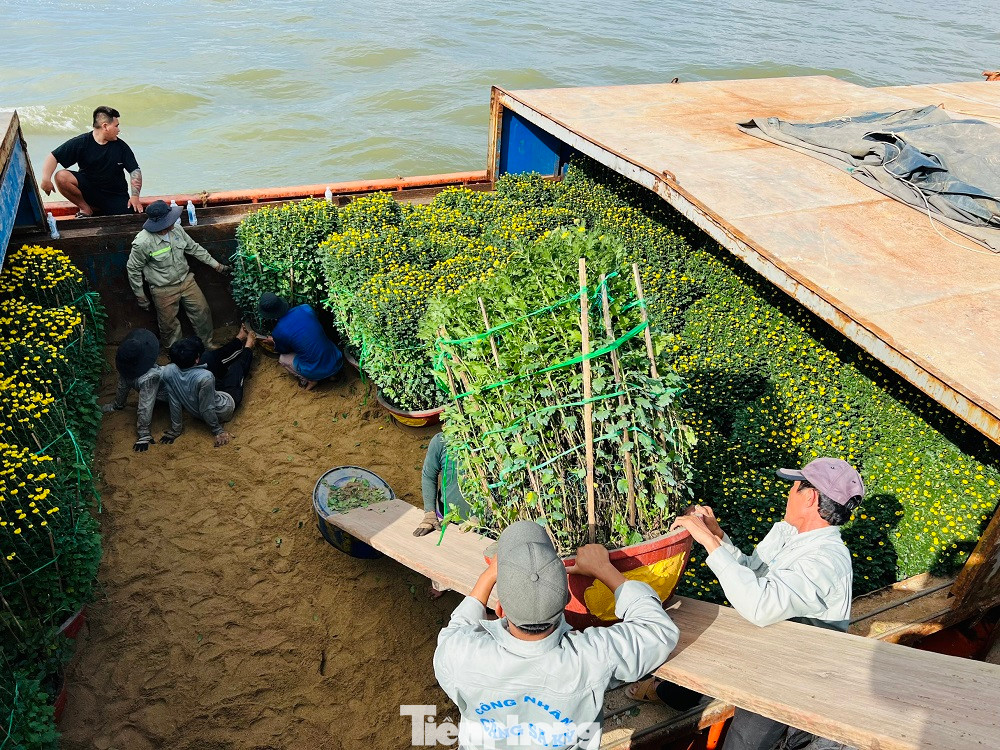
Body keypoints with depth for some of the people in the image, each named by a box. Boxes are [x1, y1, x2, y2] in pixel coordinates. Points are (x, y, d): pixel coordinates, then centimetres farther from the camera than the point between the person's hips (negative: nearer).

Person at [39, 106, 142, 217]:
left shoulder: (121, 147, -2)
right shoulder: (81, 143, -6)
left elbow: (135, 171, -1)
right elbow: (53, 157, -7)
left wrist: (135, 196, -16)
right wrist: (46, 179, -25)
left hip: (115, 195, 0)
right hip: (87, 189, 0)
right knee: (61, 177, -25)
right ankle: (86, 209, -5)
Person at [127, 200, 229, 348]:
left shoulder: (176, 230, -9)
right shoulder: (142, 243, -25)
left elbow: (194, 248, 7)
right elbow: (133, 269, -12)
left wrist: (216, 265, 10)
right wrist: (140, 296, -6)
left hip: (186, 280, 5)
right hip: (164, 290, -5)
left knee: (202, 312, 13)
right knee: (169, 325, 10)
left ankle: (207, 344, 36)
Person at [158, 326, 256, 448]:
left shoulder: (168, 372, -28)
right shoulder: (205, 377, -45)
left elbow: (174, 403, -16)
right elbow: (206, 409, -34)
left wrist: (176, 429, -2)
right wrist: (218, 431, -18)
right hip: (225, 411, -5)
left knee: (211, 357, 19)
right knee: (239, 364, 19)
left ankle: (240, 339, 48)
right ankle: (248, 346, 54)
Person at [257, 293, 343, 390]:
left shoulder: (277, 332, -11)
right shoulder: (306, 308, -2)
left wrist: (273, 342, 34)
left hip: (317, 373, -4)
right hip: (338, 362, 4)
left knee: (282, 358, 20)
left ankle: (309, 380, 8)